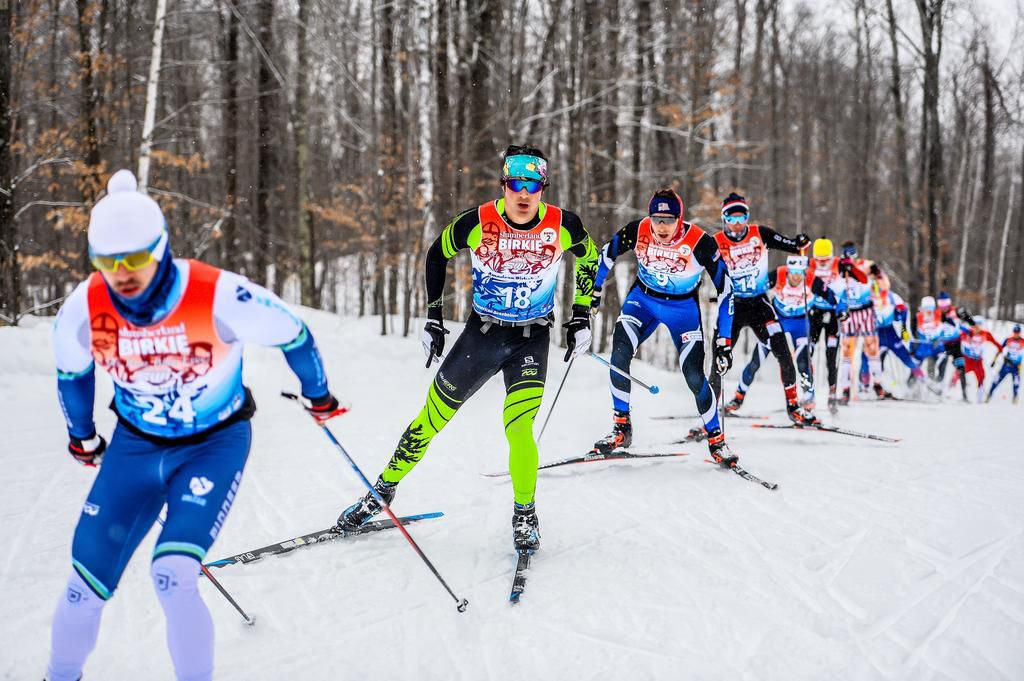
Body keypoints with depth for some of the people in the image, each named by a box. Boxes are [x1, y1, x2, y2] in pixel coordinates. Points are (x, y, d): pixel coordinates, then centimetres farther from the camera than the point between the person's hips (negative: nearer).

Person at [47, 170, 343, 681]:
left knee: (172, 576, -23)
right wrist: (81, 437, 21)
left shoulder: (219, 296, -29)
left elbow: (292, 334, -10)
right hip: (135, 446, 3)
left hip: (215, 444, -3)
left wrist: (319, 397, 6)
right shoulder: (83, 309, -18)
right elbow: (71, 371, 6)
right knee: (87, 584, 1)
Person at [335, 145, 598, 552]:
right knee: (431, 419, 4)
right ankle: (384, 490, 24)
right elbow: (437, 255, 4)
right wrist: (433, 317, 4)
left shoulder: (563, 226, -15)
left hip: (531, 341, -1)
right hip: (481, 333, 1)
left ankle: (525, 515, 5)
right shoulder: (477, 223, -16)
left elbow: (589, 260, 8)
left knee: (519, 430, -18)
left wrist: (581, 318, 5)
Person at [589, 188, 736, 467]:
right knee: (619, 357, -18)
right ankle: (621, 427, -1)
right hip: (643, 298, 2)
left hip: (684, 307, -2)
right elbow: (607, 254, 1)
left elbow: (725, 288, -18)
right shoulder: (637, 231, -19)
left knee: (695, 377, -9)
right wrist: (596, 291, 4)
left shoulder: (700, 242, -26)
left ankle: (716, 439, 12)